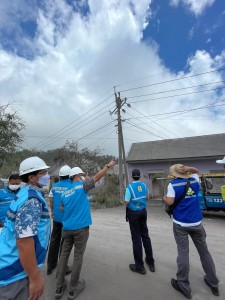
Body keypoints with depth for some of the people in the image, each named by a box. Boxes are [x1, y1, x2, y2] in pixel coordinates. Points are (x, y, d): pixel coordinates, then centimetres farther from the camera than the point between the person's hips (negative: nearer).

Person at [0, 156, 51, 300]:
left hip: (13, 267, 10)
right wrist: (35, 278, -22)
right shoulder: (32, 199, -27)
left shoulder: (26, 193, 6)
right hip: (15, 272, -10)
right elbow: (24, 242, -32)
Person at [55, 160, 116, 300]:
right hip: (80, 227, -5)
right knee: (78, 257, 10)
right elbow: (97, 177, -10)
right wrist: (108, 165, -1)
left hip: (67, 228, 6)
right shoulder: (81, 186, -11)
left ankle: (59, 287, 29)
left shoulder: (65, 193, 7)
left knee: (64, 255, 18)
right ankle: (73, 289, 24)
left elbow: (62, 209, 13)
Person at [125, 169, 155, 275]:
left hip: (133, 213, -5)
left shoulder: (130, 187, -18)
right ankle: (150, 262, 32)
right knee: (145, 235, 18)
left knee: (136, 238, 5)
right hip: (143, 211, 5)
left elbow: (127, 202, -18)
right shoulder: (144, 185, -2)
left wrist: (132, 199, 2)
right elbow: (147, 197, 11)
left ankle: (139, 266, 17)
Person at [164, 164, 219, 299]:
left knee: (183, 252, 6)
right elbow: (196, 170, 22)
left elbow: (170, 202, -18)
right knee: (204, 251, 19)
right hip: (196, 222, 4)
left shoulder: (173, 184, -12)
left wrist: (164, 198, 3)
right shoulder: (194, 180, 2)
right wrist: (188, 169, 2)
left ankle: (184, 286, 17)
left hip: (180, 223, -4)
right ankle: (213, 283, 35)